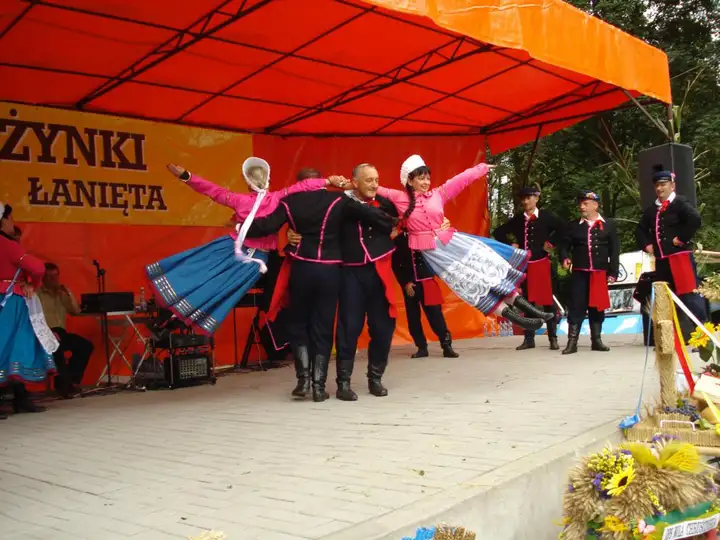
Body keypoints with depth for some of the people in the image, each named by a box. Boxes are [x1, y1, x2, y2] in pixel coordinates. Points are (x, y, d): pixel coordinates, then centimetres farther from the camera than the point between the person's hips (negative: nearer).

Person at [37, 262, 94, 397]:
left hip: (61, 332, 6)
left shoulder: (62, 295, 22)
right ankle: (64, 383, -25)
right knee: (58, 347, -38)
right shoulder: (37, 294, 4)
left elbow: (76, 311, 12)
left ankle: (71, 379, -9)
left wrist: (69, 293, 4)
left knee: (86, 345, -15)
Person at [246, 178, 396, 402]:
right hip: (329, 271, 0)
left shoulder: (290, 202, 3)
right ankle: (319, 385, 7)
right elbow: (368, 213, -4)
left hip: (301, 269, 0)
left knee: (298, 325, 15)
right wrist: (391, 224, 7)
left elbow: (268, 225, -5)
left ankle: (303, 378, 4)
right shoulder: (337, 200, 3)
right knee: (323, 328, 7)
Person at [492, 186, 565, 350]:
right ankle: (529, 338, 12)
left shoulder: (546, 216, -2)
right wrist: (510, 244, 4)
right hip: (524, 265, 3)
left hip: (541, 264, -3)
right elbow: (498, 232, 15)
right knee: (527, 301, 7)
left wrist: (551, 242, -11)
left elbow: (563, 228, -13)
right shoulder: (517, 219, 8)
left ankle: (553, 338, 7)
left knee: (547, 300, 1)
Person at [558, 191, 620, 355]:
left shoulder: (609, 226, 5)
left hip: (600, 273, 0)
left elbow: (614, 251, 3)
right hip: (579, 273, 0)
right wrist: (564, 258, -13)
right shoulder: (572, 226, 7)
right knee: (576, 307, -3)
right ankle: (572, 342, -2)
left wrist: (613, 272, -3)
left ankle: (596, 340, 18)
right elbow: (564, 245, 8)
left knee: (597, 307, 8)